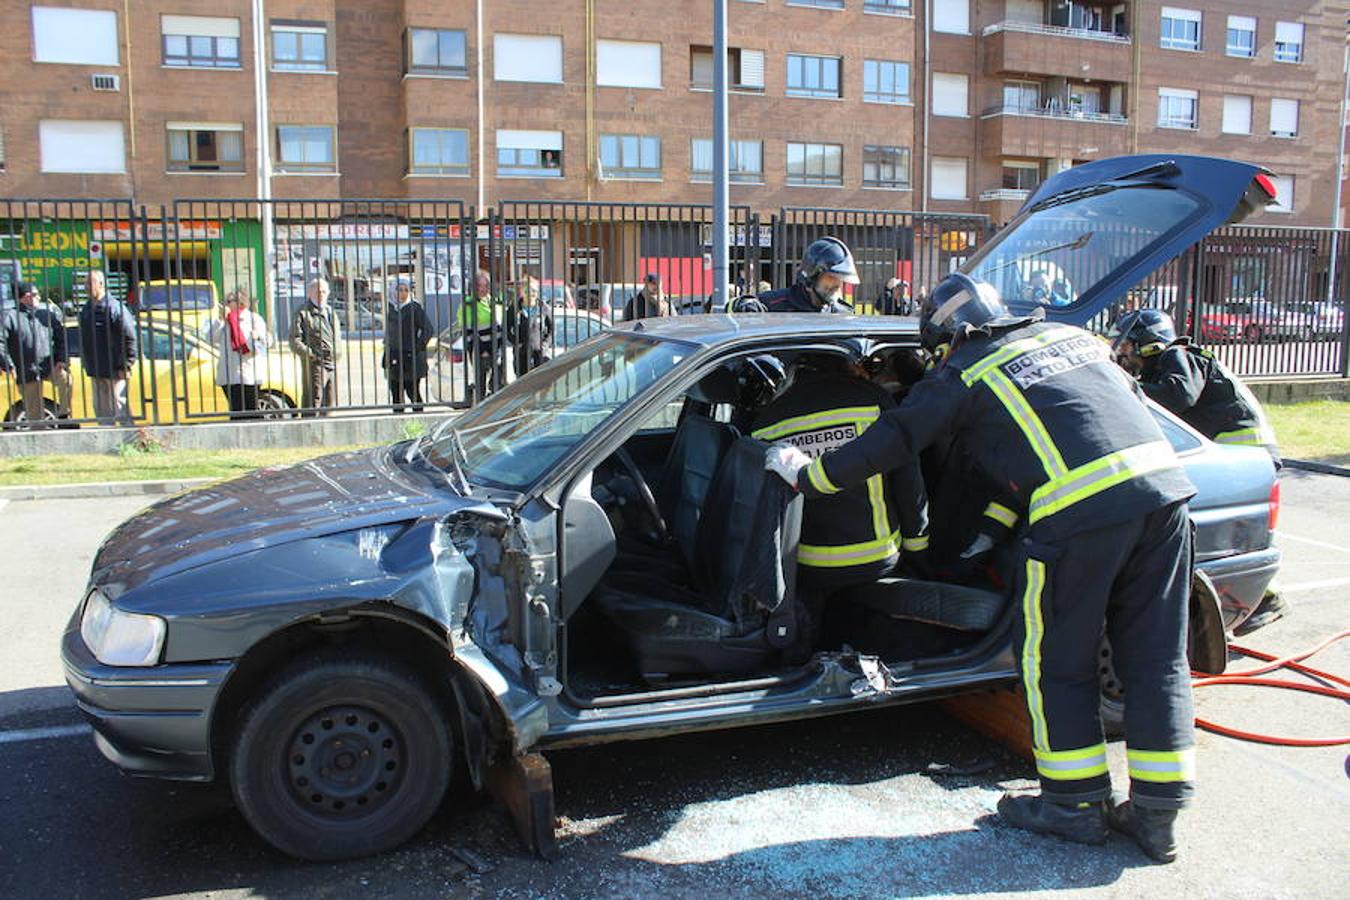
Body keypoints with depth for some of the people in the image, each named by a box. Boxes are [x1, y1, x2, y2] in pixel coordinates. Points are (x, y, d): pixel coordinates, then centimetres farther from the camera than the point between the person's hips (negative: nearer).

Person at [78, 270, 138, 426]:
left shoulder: (115, 308, -12)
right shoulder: (86, 309, 12)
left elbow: (130, 338, -14)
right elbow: (84, 340, 20)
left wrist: (125, 366, -16)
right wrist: (87, 364, 16)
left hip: (114, 370, -8)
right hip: (95, 372, 8)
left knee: (119, 407, -6)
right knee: (101, 409, 12)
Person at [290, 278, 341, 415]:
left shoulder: (330, 311, 19)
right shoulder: (303, 312, -2)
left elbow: (338, 335, 27)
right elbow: (295, 341, -8)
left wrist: (338, 353, 10)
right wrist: (310, 354, -18)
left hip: (333, 364, 7)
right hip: (314, 364, -7)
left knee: (329, 404, 12)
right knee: (312, 404, -10)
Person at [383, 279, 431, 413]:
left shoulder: (415, 308, -7)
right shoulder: (390, 308, 11)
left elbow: (428, 329, -9)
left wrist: (417, 348, -12)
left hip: (410, 357, -6)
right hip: (394, 358, 6)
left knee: (413, 392, -2)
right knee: (396, 393, 8)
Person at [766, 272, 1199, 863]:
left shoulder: (966, 372, 8)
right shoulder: (1073, 336, 25)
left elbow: (891, 440, 7)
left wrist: (808, 474, 18)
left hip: (1080, 510, -7)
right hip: (1166, 483, 7)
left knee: (1056, 660, 10)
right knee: (1156, 657, 13)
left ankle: (1075, 803, 20)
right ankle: (1157, 812, 20)